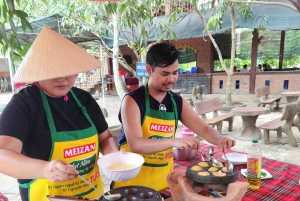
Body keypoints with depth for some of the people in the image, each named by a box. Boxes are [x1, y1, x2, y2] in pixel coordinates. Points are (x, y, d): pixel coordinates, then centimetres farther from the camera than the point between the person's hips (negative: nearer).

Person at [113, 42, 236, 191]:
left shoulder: (178, 102, 1)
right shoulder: (132, 101, -17)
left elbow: (204, 129, 0)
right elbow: (135, 144, -26)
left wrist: (219, 140, -22)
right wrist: (173, 142, -38)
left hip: (163, 177, 5)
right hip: (132, 177, -4)